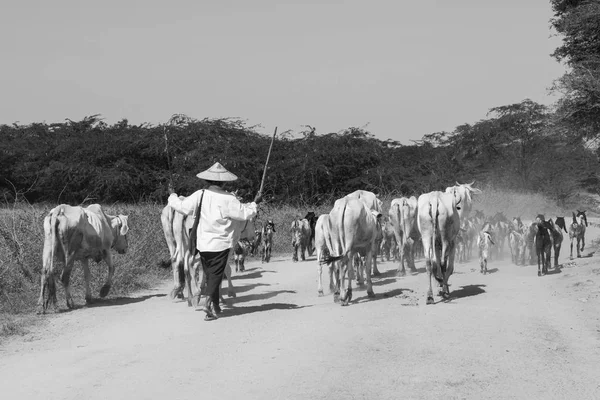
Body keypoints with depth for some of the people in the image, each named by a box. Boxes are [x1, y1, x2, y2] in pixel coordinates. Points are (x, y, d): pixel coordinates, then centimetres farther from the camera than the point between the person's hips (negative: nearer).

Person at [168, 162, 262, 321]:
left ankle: (214, 307, 21)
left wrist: (173, 197, 15)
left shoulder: (199, 195, -6)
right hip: (220, 244, -3)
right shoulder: (228, 199, -12)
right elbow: (246, 213, -8)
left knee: (210, 274, 16)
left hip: (203, 243, 3)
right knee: (216, 275, 1)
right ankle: (208, 297, -24)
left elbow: (181, 206, -5)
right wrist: (254, 203, 10)